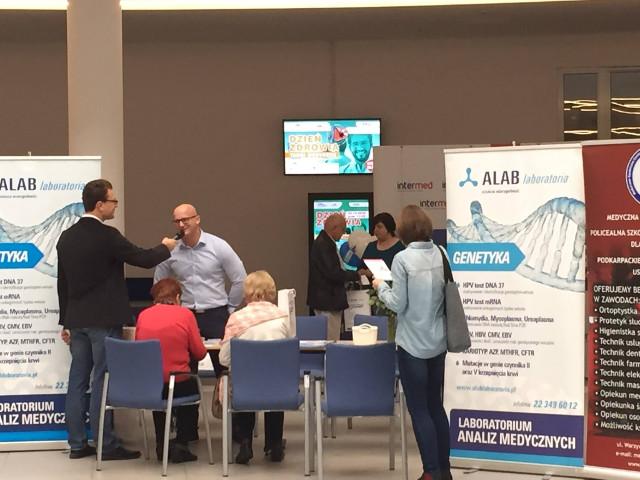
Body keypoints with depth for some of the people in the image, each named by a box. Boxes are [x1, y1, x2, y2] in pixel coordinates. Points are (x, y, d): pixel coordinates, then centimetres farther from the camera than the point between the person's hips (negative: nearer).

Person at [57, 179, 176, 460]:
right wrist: (165, 247, 10)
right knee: (102, 382, -4)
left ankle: (77, 444, 13)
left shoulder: (67, 237, 8)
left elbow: (62, 283, 13)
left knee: (78, 381, 9)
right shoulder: (107, 236, -15)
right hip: (104, 321, -7)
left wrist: (66, 322, 19)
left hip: (77, 320, 7)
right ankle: (106, 445, 0)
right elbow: (144, 259, -11)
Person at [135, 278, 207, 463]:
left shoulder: (143, 315, 4)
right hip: (177, 384, -3)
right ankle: (181, 444, 21)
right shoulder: (185, 314, -3)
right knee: (192, 388, 31)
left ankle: (161, 444, 35)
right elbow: (199, 353, 0)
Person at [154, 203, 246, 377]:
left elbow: (240, 279, 1)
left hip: (216, 316, -2)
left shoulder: (218, 247, -5)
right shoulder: (171, 251, 1)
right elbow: (159, 284, 16)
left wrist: (230, 307, 4)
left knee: (224, 368, -3)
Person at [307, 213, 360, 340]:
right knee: (331, 340, -8)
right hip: (327, 301, -11)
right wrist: (355, 276, -12)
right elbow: (333, 273, -23)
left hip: (326, 300, 11)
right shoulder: (323, 244, -18)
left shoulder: (324, 242, 14)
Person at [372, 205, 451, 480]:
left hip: (413, 344, -6)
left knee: (419, 409, 2)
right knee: (435, 405, 15)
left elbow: (398, 304, -13)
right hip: (438, 343, 6)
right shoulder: (441, 254, 2)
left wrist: (381, 287, 3)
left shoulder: (403, 259, -16)